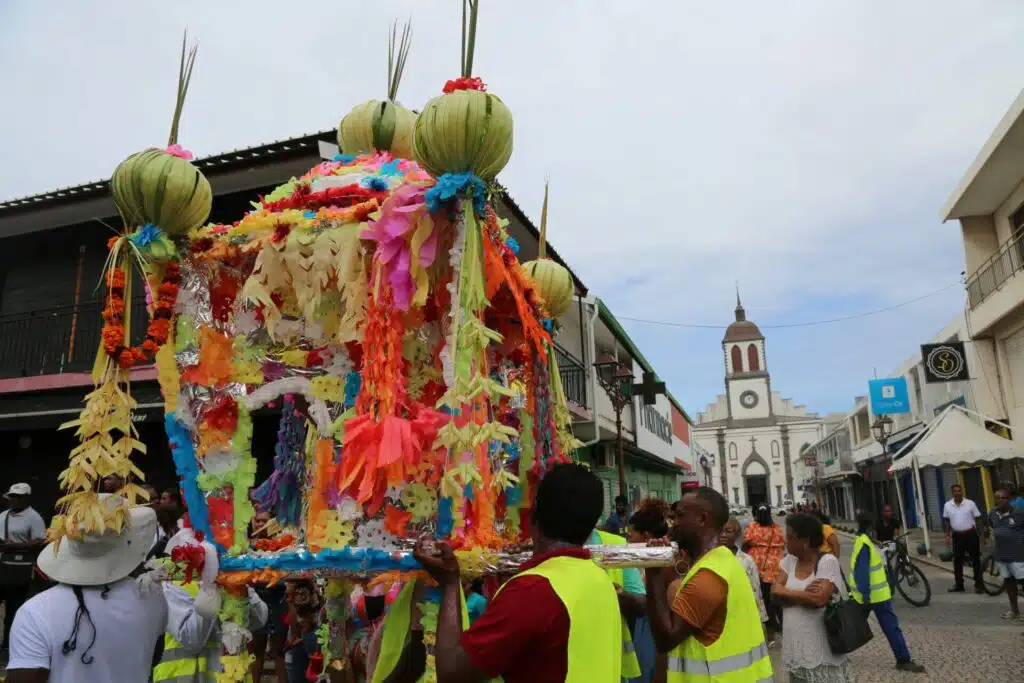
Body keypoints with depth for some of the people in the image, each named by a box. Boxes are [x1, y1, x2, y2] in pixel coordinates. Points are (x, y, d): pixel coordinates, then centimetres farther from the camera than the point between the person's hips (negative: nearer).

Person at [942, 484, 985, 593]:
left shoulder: (970, 503, -6)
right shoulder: (947, 505, 1)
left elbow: (977, 519, -2)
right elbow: (947, 521, 9)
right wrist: (947, 535, 5)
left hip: (971, 534, -3)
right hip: (957, 536, 3)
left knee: (975, 560, 4)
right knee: (957, 561, 8)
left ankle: (979, 584, 12)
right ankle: (959, 585, 17)